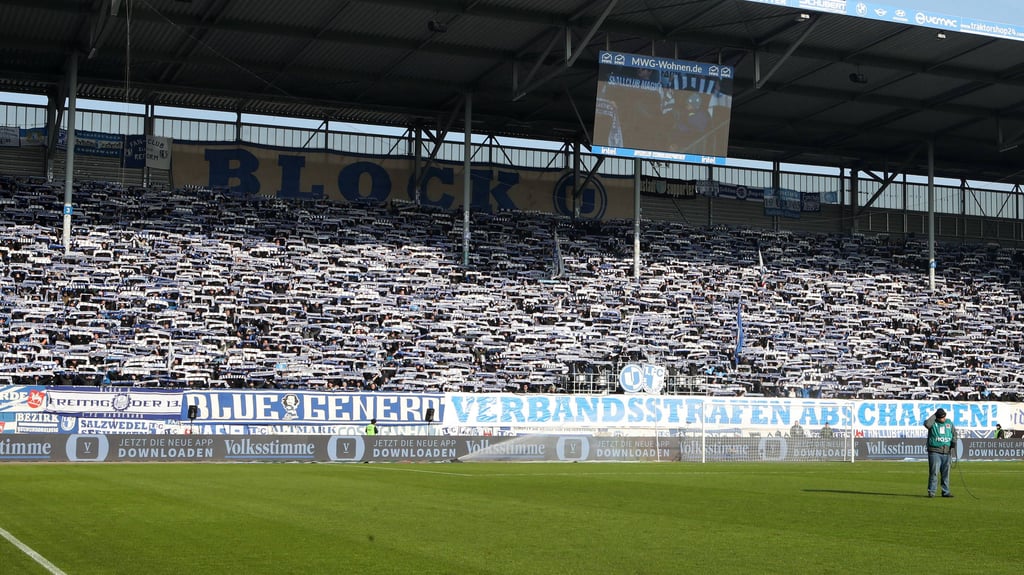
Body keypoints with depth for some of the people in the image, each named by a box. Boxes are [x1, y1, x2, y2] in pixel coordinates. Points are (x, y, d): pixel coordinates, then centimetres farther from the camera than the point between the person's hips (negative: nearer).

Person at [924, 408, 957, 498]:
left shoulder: (950, 423, 13)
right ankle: (931, 491, -5)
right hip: (935, 452, -5)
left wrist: (954, 441, 3)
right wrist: (934, 416, -13)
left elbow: (954, 433, 22)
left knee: (945, 473, 8)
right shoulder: (933, 423, -2)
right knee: (934, 472, -8)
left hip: (946, 452, 5)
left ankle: (945, 491, 15)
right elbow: (927, 424, -24)